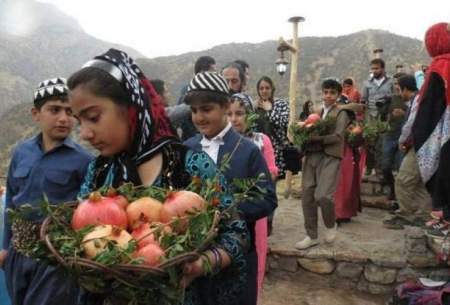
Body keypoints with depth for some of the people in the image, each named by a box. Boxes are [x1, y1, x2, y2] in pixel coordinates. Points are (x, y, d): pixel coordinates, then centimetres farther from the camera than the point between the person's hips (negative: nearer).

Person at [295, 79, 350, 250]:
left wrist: (315, 137, -20)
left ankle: (330, 225, 16)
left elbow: (337, 137, -11)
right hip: (311, 156, 5)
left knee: (322, 196, -16)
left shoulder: (341, 113, 3)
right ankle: (312, 236, 19)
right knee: (307, 197, 4)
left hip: (330, 157, -5)